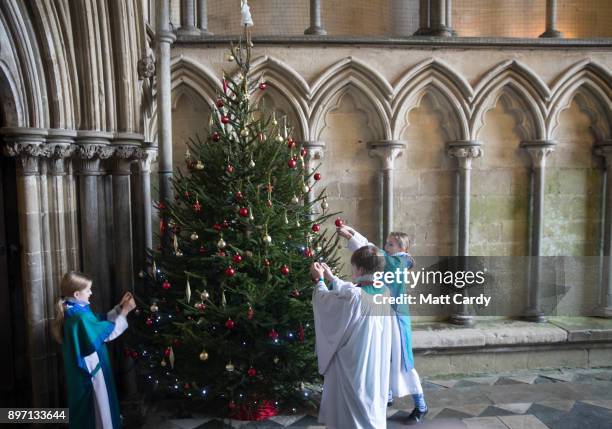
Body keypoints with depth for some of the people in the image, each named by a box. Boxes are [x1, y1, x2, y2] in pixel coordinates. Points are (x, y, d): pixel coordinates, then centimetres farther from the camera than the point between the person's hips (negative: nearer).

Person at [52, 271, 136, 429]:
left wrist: (120, 307, 3)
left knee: (92, 408, 23)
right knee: (98, 407, 7)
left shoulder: (77, 311, 4)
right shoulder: (79, 317, -28)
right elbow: (108, 332, -21)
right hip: (90, 369, -10)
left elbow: (102, 321, 11)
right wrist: (125, 312, -15)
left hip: (86, 369, 10)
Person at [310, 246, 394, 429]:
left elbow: (325, 299, -6)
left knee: (353, 413, 11)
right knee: (372, 404, 22)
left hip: (353, 366, -7)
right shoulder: (384, 292, -4)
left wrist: (320, 280, 12)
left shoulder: (353, 297, -26)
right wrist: (331, 278, 22)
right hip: (376, 365, 7)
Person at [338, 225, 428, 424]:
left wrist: (348, 236, -26)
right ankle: (386, 396, 35)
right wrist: (351, 230, -8)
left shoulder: (398, 262, -16)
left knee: (401, 362, -2)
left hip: (396, 317, -9)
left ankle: (421, 406, 11)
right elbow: (370, 246, 4)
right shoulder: (389, 260, 7)